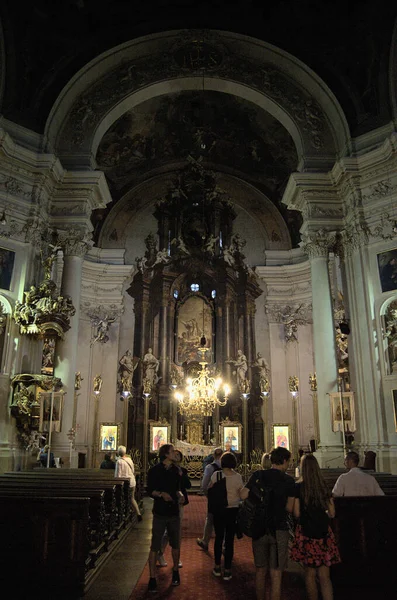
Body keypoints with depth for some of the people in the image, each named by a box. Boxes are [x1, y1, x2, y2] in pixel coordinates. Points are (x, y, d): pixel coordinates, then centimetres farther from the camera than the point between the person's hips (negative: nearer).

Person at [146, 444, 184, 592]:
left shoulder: (176, 470, 5)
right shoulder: (155, 470, -8)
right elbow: (150, 491, -7)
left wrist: (180, 495, -6)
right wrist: (161, 494, -24)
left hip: (174, 513, 4)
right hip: (160, 513, -4)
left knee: (176, 545, 14)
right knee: (155, 547, -1)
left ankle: (175, 572, 33)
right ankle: (152, 579, 10)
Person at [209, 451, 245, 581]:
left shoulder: (216, 475, -11)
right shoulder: (237, 477, -11)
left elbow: (209, 490, -2)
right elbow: (242, 495, -6)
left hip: (218, 510, 1)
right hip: (233, 510, -1)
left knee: (219, 537, 17)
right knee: (230, 539, 8)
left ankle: (217, 567, 26)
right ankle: (227, 570, 12)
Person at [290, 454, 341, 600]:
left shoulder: (298, 487, -7)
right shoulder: (324, 486, 3)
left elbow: (296, 514, -8)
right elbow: (332, 513, 6)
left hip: (306, 533, -3)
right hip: (324, 533, 3)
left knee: (310, 574, 12)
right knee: (324, 575, 7)